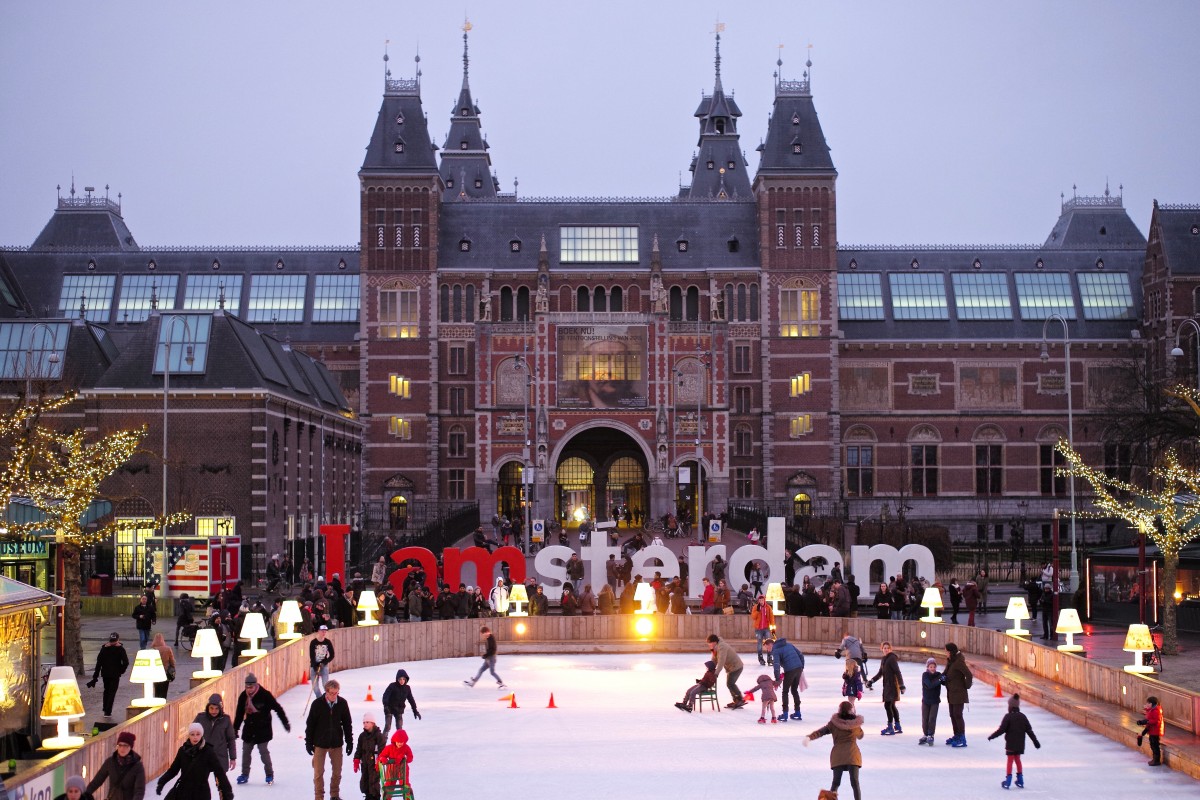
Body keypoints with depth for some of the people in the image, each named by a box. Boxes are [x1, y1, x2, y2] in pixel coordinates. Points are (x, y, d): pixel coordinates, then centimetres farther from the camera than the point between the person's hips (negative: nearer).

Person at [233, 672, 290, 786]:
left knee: (263, 751, -4)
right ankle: (245, 775, 21)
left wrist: (285, 723, -7)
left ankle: (269, 774, 11)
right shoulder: (243, 696, -1)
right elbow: (239, 713, 11)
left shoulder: (265, 695, -15)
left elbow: (278, 708, -9)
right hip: (249, 729, 5)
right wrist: (235, 728, 15)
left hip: (263, 729, -5)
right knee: (246, 751, 8)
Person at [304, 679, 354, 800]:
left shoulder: (342, 703, -6)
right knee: (318, 772, 3)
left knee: (337, 772, 10)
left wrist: (349, 742, 4)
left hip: (336, 743, 2)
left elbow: (347, 724, 3)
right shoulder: (317, 704, -12)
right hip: (320, 743, -2)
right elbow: (310, 724, -5)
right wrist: (309, 743, -3)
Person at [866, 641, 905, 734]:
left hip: (892, 685, -9)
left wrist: (901, 685, -21)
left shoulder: (892, 658, -11)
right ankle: (898, 727, 22)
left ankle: (890, 728, -8)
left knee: (888, 705, -11)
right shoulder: (884, 659, 16)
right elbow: (880, 673, 25)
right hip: (887, 686, 9)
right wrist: (871, 681, 20)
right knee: (892, 706, 14)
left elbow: (897, 672, -17)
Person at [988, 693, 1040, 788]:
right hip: (1020, 744, 5)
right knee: (1017, 759, 17)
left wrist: (992, 736, -6)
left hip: (1011, 744, -5)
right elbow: (1029, 730, 6)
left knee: (1010, 760, 1)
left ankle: (1008, 781, -1)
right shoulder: (1023, 717, 3)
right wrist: (1035, 741, 13)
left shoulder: (1008, 717, -13)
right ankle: (1020, 781, 21)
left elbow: (1001, 729, -16)